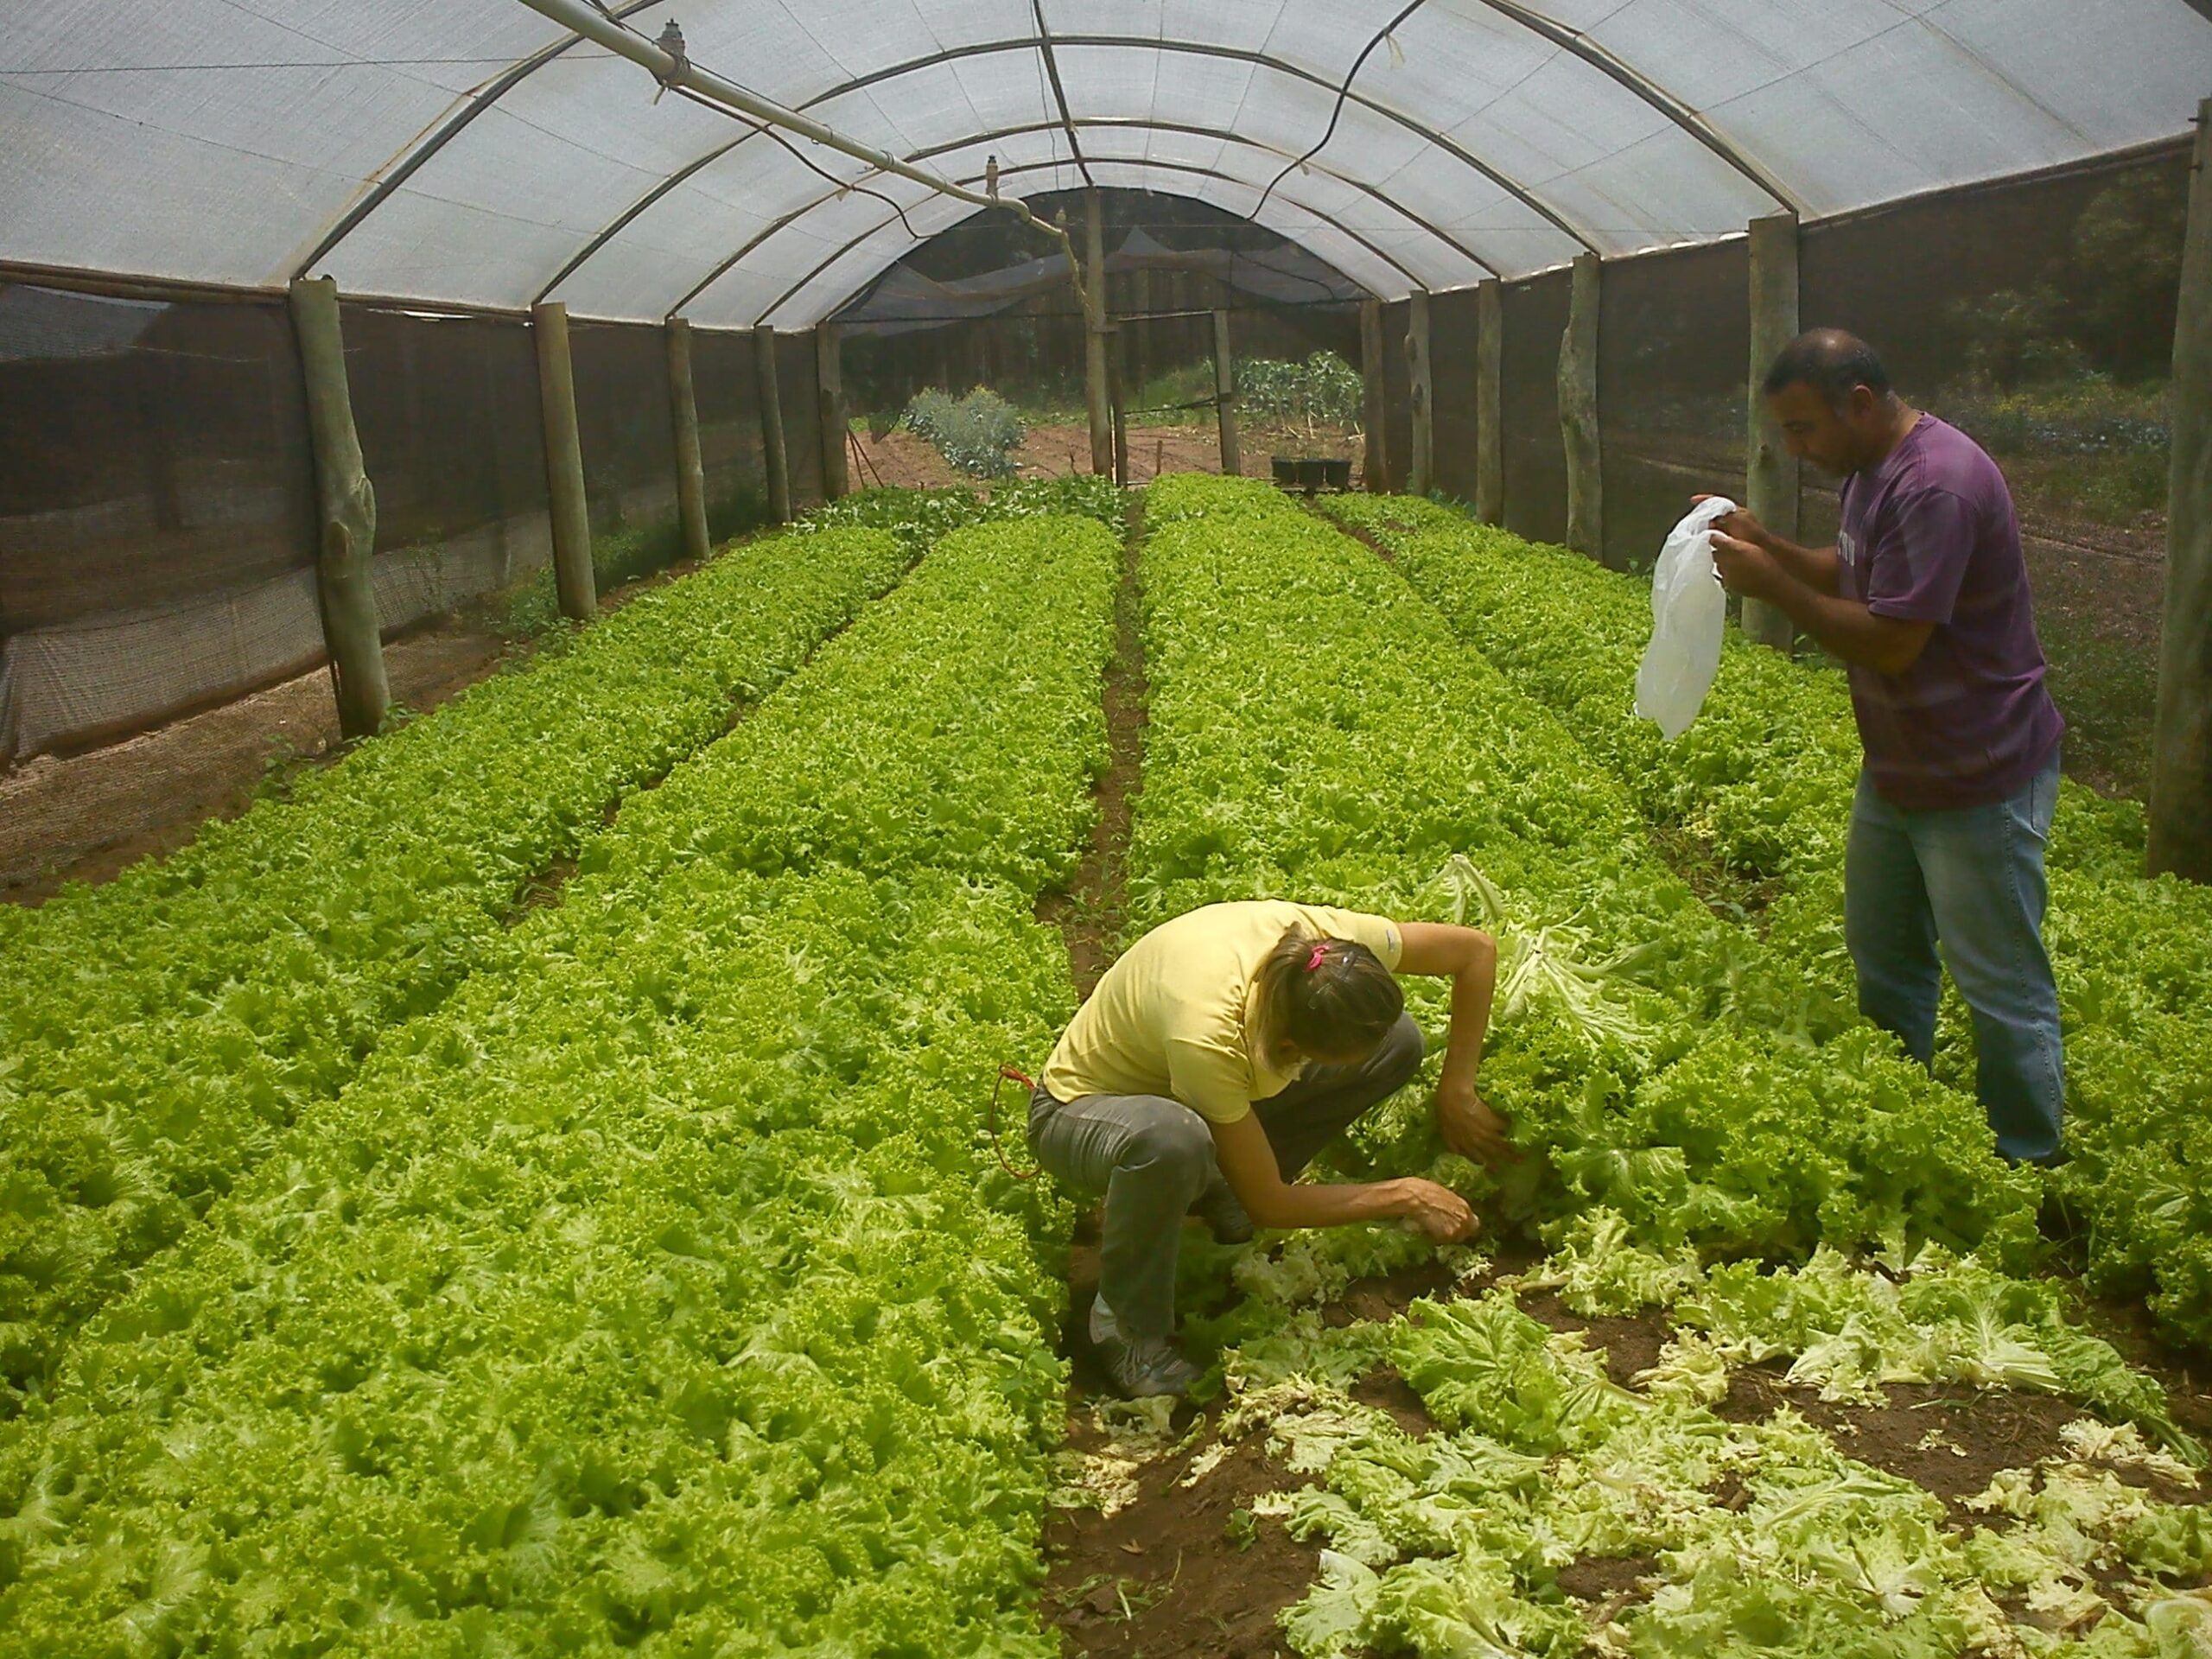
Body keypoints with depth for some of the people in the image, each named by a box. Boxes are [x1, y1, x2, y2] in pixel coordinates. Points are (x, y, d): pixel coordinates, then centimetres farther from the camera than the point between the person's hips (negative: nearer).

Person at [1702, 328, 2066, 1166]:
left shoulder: (1937, 485, -26)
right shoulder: (1874, 469, 5)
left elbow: (1891, 642, -28)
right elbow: (1855, 577, 14)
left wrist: (1771, 585, -22)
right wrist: (1767, 545, -1)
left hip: (1975, 781, -10)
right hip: (1896, 769, 10)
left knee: (2002, 985, 2)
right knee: (1883, 958, 20)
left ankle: (2027, 1169, 16)